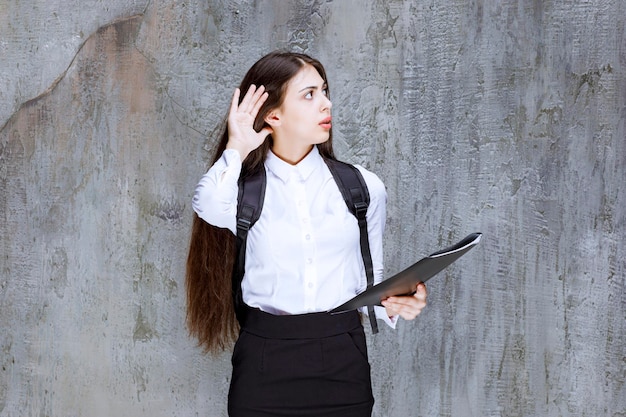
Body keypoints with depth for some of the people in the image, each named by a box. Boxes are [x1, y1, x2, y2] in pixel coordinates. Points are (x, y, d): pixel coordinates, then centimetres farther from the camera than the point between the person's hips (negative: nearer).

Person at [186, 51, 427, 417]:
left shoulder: (362, 187, 5)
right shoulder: (245, 190, 1)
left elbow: (371, 278, 12)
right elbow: (209, 207, -24)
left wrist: (392, 304, -7)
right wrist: (236, 150, -10)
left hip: (343, 360, 2)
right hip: (265, 363, -1)